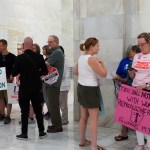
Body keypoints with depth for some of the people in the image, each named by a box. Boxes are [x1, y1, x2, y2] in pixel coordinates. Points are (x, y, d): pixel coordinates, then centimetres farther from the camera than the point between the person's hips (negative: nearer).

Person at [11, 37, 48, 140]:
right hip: (36, 88, 3)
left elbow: (14, 73, -9)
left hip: (24, 89, -3)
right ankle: (41, 132, 20)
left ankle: (24, 134, 12)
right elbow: (45, 72, 0)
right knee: (38, 110, 13)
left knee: (24, 112, 6)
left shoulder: (20, 58, -14)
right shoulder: (39, 57, -6)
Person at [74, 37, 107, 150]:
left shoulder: (81, 58, 7)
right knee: (94, 118, -2)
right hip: (90, 89, -9)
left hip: (81, 87, 9)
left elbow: (75, 72, 20)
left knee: (84, 116, 18)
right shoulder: (92, 59, -20)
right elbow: (104, 74, -17)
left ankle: (83, 141, 29)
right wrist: (102, 63, -3)